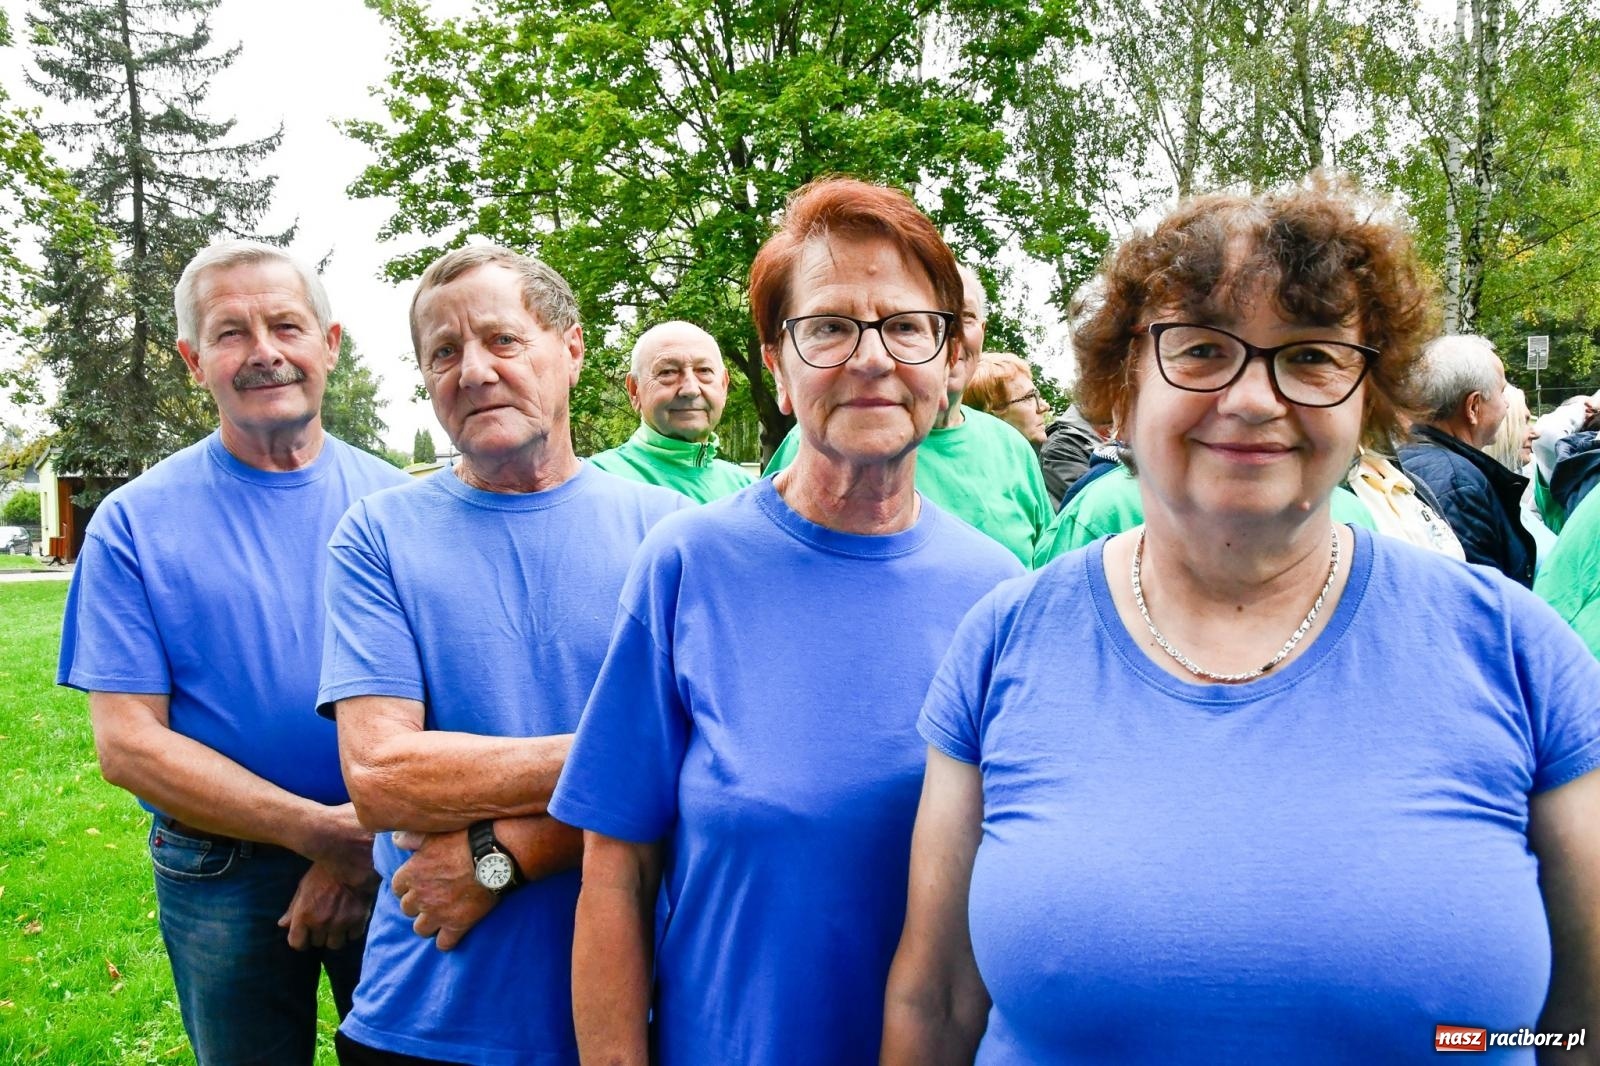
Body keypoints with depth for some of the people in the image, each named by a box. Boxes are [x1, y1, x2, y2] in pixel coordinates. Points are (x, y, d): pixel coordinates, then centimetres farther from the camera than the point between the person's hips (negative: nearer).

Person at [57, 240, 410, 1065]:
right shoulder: (135, 523, -6)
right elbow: (128, 743, -10)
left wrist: (368, 844, -16)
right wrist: (321, 828, -18)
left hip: (390, 862, 1)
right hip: (221, 878, -1)